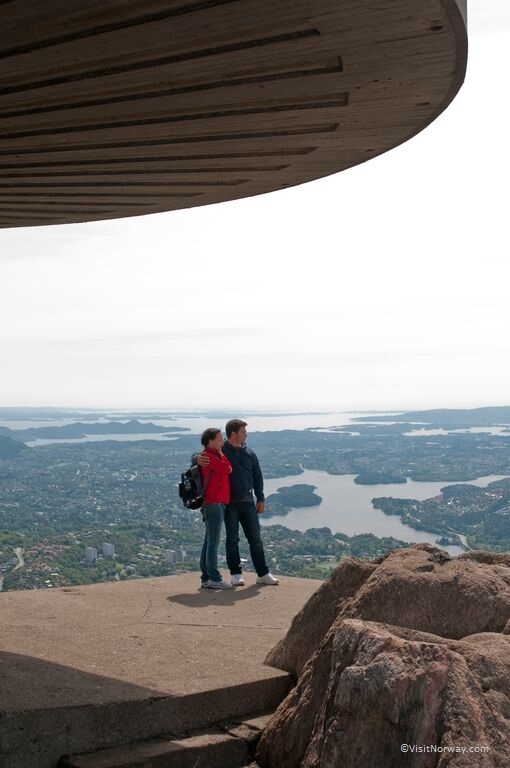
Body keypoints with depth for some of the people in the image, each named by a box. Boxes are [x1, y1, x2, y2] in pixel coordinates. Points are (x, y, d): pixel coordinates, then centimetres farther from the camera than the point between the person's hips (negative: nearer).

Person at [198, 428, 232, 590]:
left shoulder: (215, 455, 18)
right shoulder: (208, 456, -12)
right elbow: (228, 469, -15)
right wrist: (221, 454, -2)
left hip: (217, 503, 10)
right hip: (213, 504, -10)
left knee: (209, 541, 11)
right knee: (213, 541, -7)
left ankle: (206, 577, 16)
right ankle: (214, 578, -4)